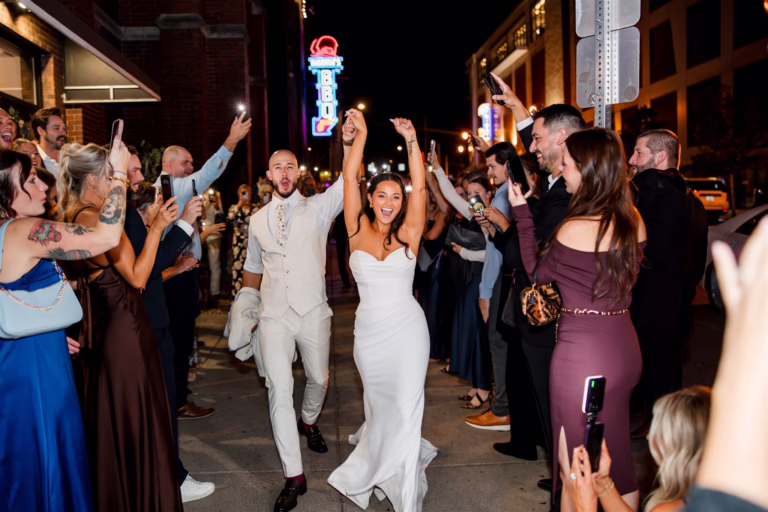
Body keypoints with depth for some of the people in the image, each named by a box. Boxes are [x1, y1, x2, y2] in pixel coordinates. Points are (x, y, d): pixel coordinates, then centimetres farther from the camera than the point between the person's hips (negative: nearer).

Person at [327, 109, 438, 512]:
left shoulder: (409, 234, -1)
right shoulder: (358, 232, 0)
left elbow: (419, 186, -11)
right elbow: (349, 177, -5)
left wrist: (411, 140, -16)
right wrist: (361, 134, -5)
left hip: (407, 330, -1)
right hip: (368, 331, 2)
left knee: (406, 408, -4)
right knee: (378, 404, 17)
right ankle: (374, 468, 46)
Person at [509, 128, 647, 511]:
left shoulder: (576, 228, -18)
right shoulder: (633, 220, 3)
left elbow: (537, 273, -2)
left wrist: (521, 210, 1)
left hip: (581, 352, -7)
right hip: (624, 347, 7)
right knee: (618, 461, 22)